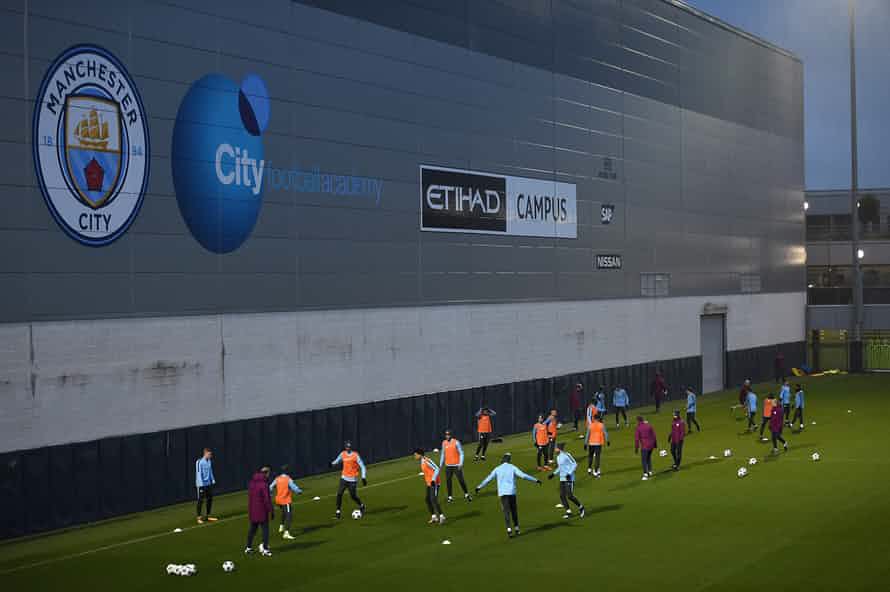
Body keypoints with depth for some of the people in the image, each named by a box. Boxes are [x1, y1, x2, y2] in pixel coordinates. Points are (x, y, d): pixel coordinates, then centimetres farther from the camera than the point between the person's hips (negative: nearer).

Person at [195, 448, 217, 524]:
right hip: (202, 484, -7)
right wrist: (201, 484, -18)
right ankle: (199, 517, 1)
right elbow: (199, 473, -16)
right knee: (201, 501, -4)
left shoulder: (209, 461, 8)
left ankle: (208, 516, 23)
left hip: (209, 484, 8)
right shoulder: (199, 462, -16)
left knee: (210, 499, 11)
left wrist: (213, 480, 12)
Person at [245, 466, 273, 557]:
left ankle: (248, 548, 25)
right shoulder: (263, 485, -19)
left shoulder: (252, 483, 5)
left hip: (252, 511, 7)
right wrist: (271, 511, -11)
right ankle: (265, 549, 2)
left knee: (252, 528, 18)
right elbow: (267, 499, -18)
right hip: (262, 511, -7)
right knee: (265, 529, 3)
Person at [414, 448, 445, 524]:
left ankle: (441, 516, -10)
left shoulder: (427, 461, -19)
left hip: (434, 483, -10)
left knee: (433, 499, -14)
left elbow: (437, 469, -22)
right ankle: (434, 517, 16)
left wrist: (433, 480, -27)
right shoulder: (422, 461, 10)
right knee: (428, 499, 10)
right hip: (429, 483, 10)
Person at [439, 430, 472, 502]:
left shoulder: (456, 442, -6)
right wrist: (440, 464, 15)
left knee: (461, 480, -2)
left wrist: (461, 463, -17)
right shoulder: (444, 443, 7)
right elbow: (442, 454, 17)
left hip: (456, 465, -4)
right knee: (448, 480, 1)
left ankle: (466, 494, 15)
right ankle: (450, 497, 9)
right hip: (448, 466, 4)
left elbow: (461, 453, -7)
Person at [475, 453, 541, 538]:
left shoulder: (497, 469, 7)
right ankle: (516, 528, 15)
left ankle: (509, 529, -15)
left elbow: (488, 479, 9)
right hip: (512, 492, -1)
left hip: (502, 493, 1)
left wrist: (479, 487, 21)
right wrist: (536, 480, 0)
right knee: (514, 510, 13)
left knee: (506, 511, -1)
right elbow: (523, 476, -6)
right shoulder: (513, 467, 1)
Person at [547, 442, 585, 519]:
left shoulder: (566, 455, -14)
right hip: (562, 479, 8)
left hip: (569, 479, -8)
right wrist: (554, 474, 16)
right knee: (562, 496, 1)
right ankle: (568, 511, 8)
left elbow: (575, 464, -15)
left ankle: (580, 507, 13)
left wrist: (569, 473, -23)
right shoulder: (558, 457, 12)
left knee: (570, 496, -9)